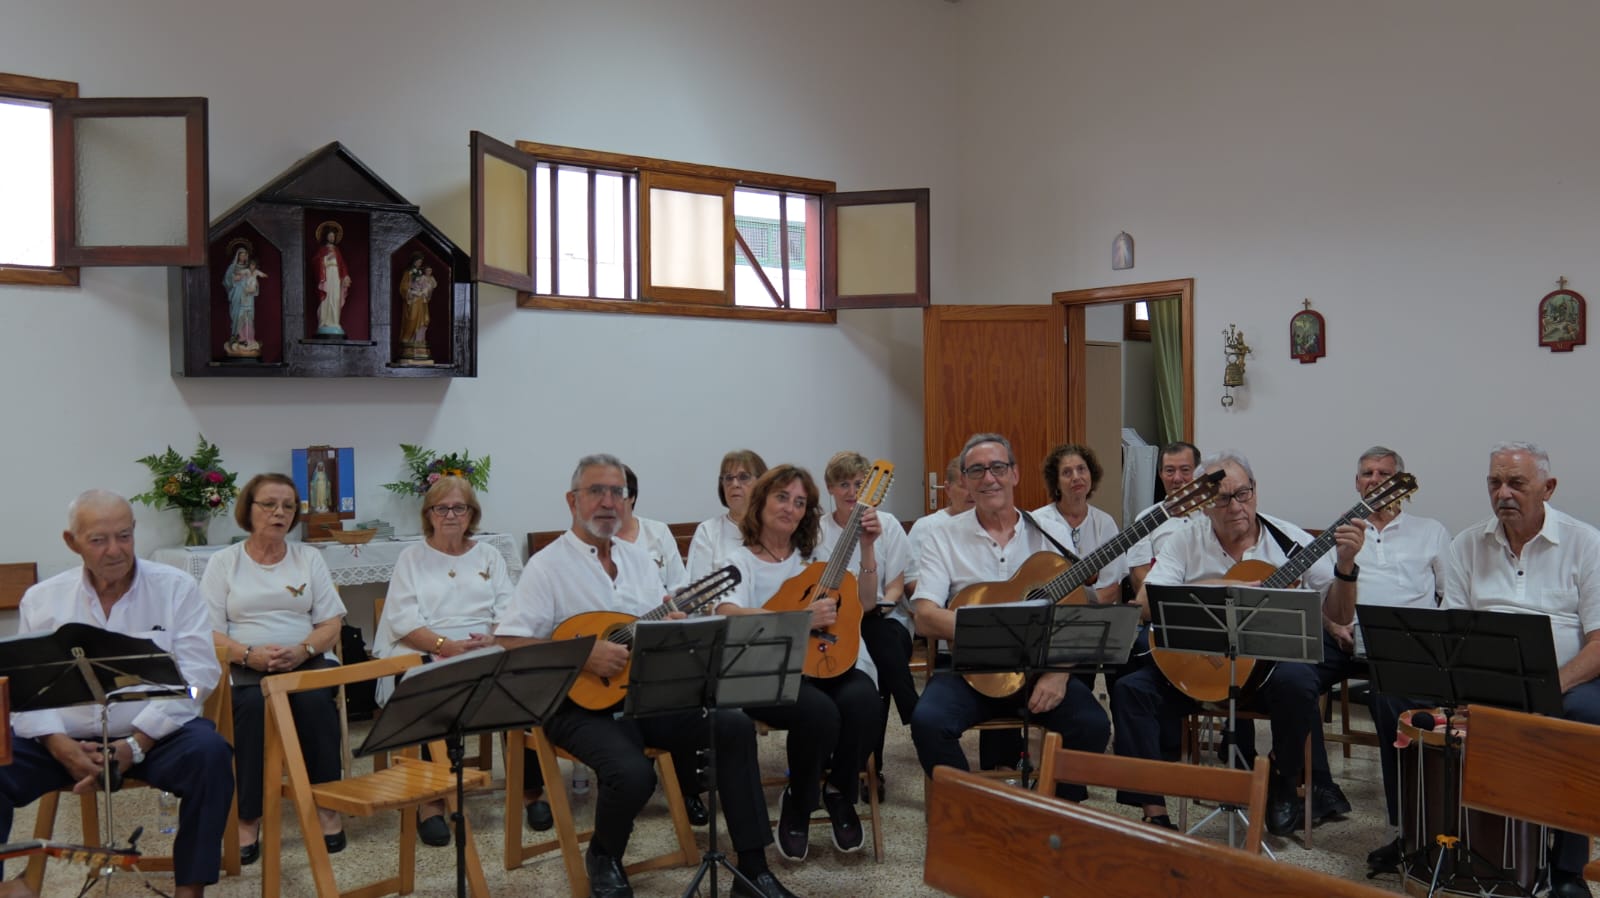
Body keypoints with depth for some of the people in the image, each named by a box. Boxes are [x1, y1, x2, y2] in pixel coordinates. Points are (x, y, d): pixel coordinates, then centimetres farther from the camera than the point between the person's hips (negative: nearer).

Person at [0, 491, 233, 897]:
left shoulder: (176, 588, 1)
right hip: (66, 738, 2)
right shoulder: (41, 599, 9)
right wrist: (61, 746, -15)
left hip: (156, 734, -2)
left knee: (209, 752, -31)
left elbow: (195, 676, -7)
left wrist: (134, 745, -17)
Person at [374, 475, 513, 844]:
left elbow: (509, 612, 9)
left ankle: (530, 790, -14)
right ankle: (432, 801, -25)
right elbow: (403, 621, -1)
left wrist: (493, 639, -14)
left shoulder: (489, 555, 20)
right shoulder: (412, 557, 13)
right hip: (425, 655, -2)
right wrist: (445, 645, -18)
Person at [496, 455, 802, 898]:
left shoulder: (638, 558, 12)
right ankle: (603, 856, 4)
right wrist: (583, 654, -24)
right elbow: (507, 643, -15)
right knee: (633, 774, -32)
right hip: (583, 705, -6)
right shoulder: (547, 566, -7)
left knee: (735, 726, -12)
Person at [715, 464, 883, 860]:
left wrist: (867, 548, 3)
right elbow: (728, 616, -17)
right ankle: (797, 805, -3)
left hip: (825, 663, 4)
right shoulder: (739, 563, 4)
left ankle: (839, 794, -1)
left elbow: (864, 604, 15)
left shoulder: (814, 558, 20)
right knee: (819, 711, -34)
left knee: (861, 699, -30)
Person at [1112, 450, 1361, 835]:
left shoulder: (1290, 541, -1)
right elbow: (1144, 605, -11)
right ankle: (1153, 812, -14)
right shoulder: (1186, 541, 0)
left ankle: (1284, 785, -5)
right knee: (1131, 687, -22)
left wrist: (1345, 567, -21)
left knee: (1297, 681, -34)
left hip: (1269, 660, -1)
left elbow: (1337, 613, -3)